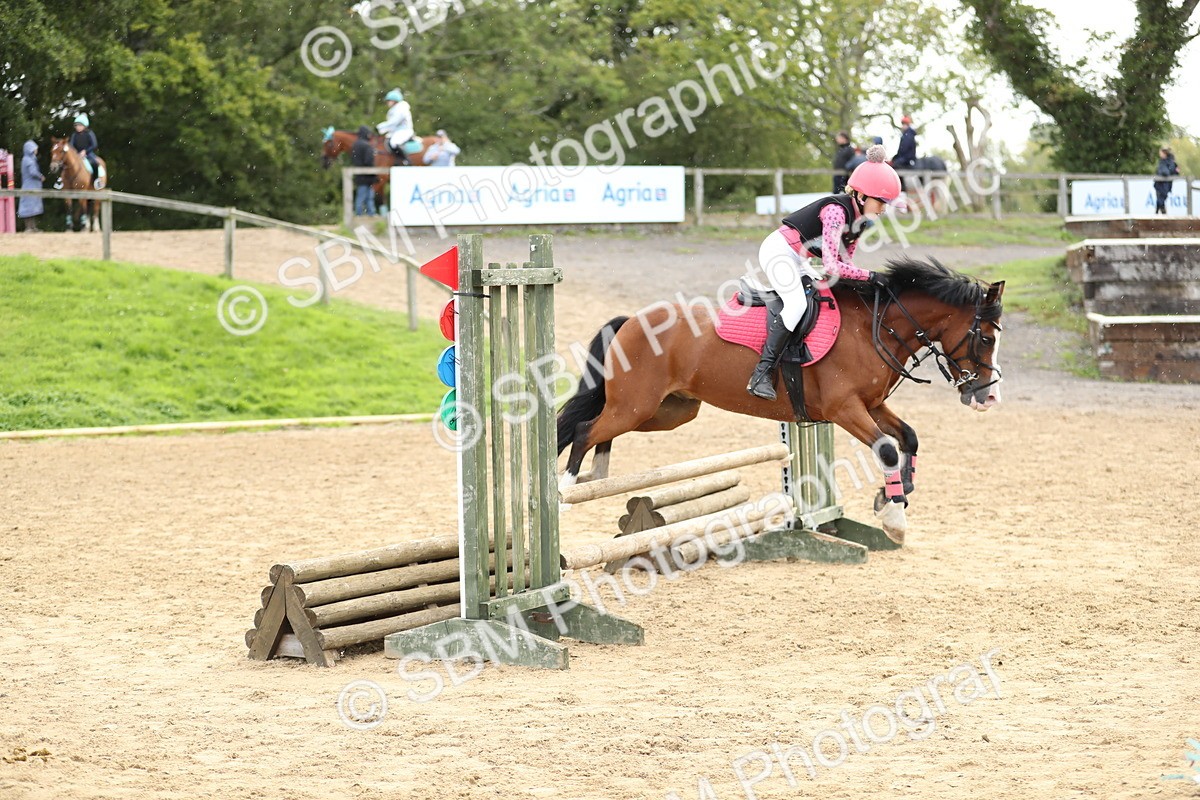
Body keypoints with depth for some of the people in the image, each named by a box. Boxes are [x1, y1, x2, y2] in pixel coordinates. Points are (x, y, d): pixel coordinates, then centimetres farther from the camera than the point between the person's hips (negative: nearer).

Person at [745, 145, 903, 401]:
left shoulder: (860, 217, 1)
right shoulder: (836, 211, -27)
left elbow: (844, 261, 9)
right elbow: (832, 266, -33)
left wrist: (852, 280, -7)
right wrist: (869, 276, -29)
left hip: (797, 259, 10)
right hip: (778, 251, -10)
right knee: (797, 303, -29)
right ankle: (762, 374, -33)